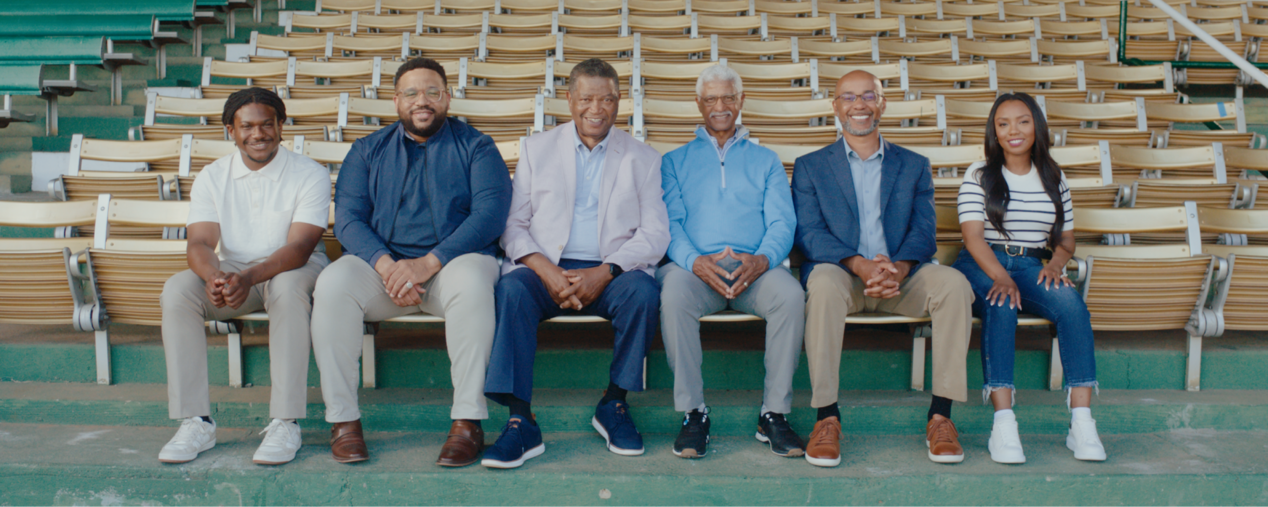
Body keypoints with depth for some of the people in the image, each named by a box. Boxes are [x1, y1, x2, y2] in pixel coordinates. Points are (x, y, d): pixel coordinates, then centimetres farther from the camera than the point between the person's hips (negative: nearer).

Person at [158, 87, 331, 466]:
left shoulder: (310, 175, -8)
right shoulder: (212, 177, 4)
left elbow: (299, 246, -19)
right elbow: (200, 241, -7)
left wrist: (250, 277, -38)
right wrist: (213, 275, -33)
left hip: (294, 269, -3)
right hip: (231, 270, 4)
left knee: (288, 287, -38)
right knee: (177, 290, -25)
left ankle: (285, 423, -34)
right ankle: (196, 423, -22)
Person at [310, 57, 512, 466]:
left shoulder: (476, 147, 9)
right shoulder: (368, 151, 17)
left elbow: (490, 213, -6)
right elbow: (347, 218, 5)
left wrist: (429, 262, -19)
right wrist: (385, 264, -16)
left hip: (452, 260, -2)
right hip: (381, 264, 2)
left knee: (472, 282, -36)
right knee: (332, 284, -28)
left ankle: (467, 421, -29)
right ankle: (343, 420, -19)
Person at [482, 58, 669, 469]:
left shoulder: (643, 158, 12)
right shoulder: (537, 149, 14)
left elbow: (655, 234, 2)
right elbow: (513, 224, 6)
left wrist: (604, 273, -15)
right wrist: (546, 270, -13)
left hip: (611, 273, 0)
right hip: (546, 269, 0)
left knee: (644, 292, -32)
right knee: (511, 289, -31)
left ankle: (613, 405, -11)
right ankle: (520, 422, -29)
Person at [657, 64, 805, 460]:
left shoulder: (766, 161, 23)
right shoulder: (675, 161, 22)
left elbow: (782, 222, 9)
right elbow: (670, 222, 6)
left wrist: (762, 259, -16)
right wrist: (695, 261, -17)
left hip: (754, 268, 1)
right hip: (695, 266, 0)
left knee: (790, 294, -33)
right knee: (674, 293, -36)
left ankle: (775, 413, -22)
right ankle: (692, 414, -25)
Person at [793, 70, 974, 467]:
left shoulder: (914, 166, 18)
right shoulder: (810, 167, 13)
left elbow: (923, 231, 5)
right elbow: (808, 233, -1)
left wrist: (898, 269, -19)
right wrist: (860, 265, -20)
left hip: (901, 276, 2)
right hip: (841, 274, -2)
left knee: (953, 283, -28)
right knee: (823, 284, -36)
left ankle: (940, 416, -22)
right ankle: (827, 418, -30)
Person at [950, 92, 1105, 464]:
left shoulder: (1054, 178, 17)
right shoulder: (979, 175, 6)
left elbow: (1066, 237, 17)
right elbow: (974, 236, -6)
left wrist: (1055, 264, -6)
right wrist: (1000, 277, -23)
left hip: (1031, 267, 3)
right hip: (981, 266, -3)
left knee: (1071, 302, -29)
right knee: (1001, 306, -37)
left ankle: (1082, 423, -33)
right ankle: (1003, 424, -41)